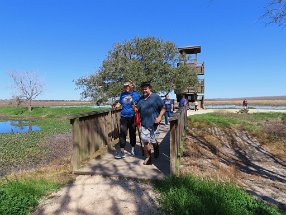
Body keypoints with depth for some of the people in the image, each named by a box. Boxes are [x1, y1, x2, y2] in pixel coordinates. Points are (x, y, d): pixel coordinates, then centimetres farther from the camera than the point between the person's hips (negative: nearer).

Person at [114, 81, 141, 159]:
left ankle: (133, 149, 31)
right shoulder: (122, 94, 5)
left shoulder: (136, 94, -4)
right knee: (122, 133, -4)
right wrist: (116, 106, -2)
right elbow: (120, 103, 17)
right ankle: (122, 151, 4)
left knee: (132, 133, 12)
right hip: (124, 117, 2)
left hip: (132, 117, -2)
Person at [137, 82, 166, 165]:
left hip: (154, 124, -3)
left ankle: (156, 151, 42)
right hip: (144, 124, 4)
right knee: (145, 141, 1)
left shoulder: (155, 97, -2)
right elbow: (137, 110, 20)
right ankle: (148, 158, 18)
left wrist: (159, 117, -16)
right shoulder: (141, 99, 13)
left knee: (154, 141, 7)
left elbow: (163, 108, -3)